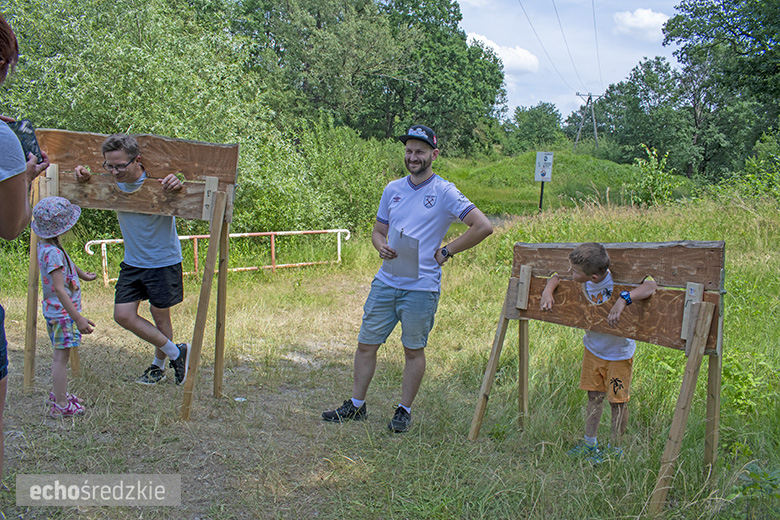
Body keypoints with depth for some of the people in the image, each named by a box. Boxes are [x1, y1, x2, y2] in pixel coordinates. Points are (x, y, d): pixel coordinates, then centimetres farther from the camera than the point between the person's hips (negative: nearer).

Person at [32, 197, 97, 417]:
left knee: (60, 355, 21)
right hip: (62, 311, -10)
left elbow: (66, 263, 27)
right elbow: (59, 290, -29)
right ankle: (60, 405, 6)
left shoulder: (45, 246, 6)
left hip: (55, 310, 10)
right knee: (61, 357, -2)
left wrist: (82, 274, 41)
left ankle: (58, 393, 36)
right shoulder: (53, 253, -25)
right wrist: (78, 318, -30)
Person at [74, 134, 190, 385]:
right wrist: (83, 176, -11)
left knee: (160, 316, 7)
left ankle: (159, 366, 32)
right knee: (123, 315, 1)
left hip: (164, 261, -6)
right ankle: (175, 352, 18)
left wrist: (178, 186, -42)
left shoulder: (157, 181, -21)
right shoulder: (112, 183, -6)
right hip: (132, 262, 6)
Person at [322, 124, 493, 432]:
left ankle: (404, 411, 23)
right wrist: (381, 246, -5)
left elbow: (483, 227, -12)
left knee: (414, 350, 8)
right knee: (366, 344, 9)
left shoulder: (444, 193, -6)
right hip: (386, 282, 5)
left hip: (421, 287, -5)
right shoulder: (393, 189, 10)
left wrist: (446, 251, -10)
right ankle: (356, 405, 24)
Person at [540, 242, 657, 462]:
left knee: (617, 400, 7)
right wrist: (548, 291, -14)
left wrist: (623, 299, -54)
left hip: (618, 353, -5)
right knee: (594, 396, 16)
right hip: (593, 347, 6)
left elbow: (651, 286, -43)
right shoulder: (583, 282, -13)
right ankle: (589, 443, 31)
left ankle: (615, 448, 24)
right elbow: (557, 276, 5)